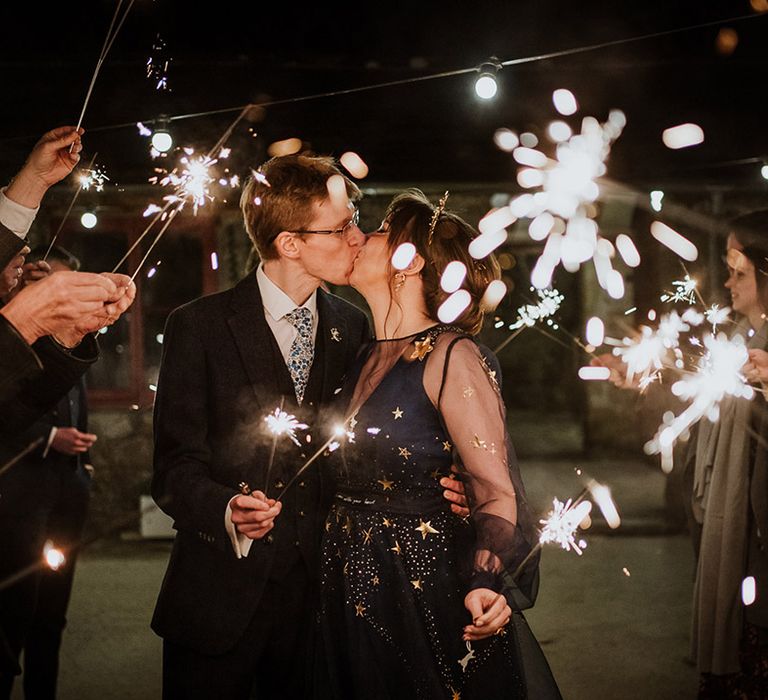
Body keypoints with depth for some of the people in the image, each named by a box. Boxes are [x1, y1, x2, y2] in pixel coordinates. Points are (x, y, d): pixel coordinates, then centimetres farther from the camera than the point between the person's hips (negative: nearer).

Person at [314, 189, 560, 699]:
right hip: (354, 596, 7)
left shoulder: (450, 356, -13)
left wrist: (487, 585, -32)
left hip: (425, 594, -7)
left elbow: (497, 492, -18)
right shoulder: (364, 357, 9)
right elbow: (348, 479, 12)